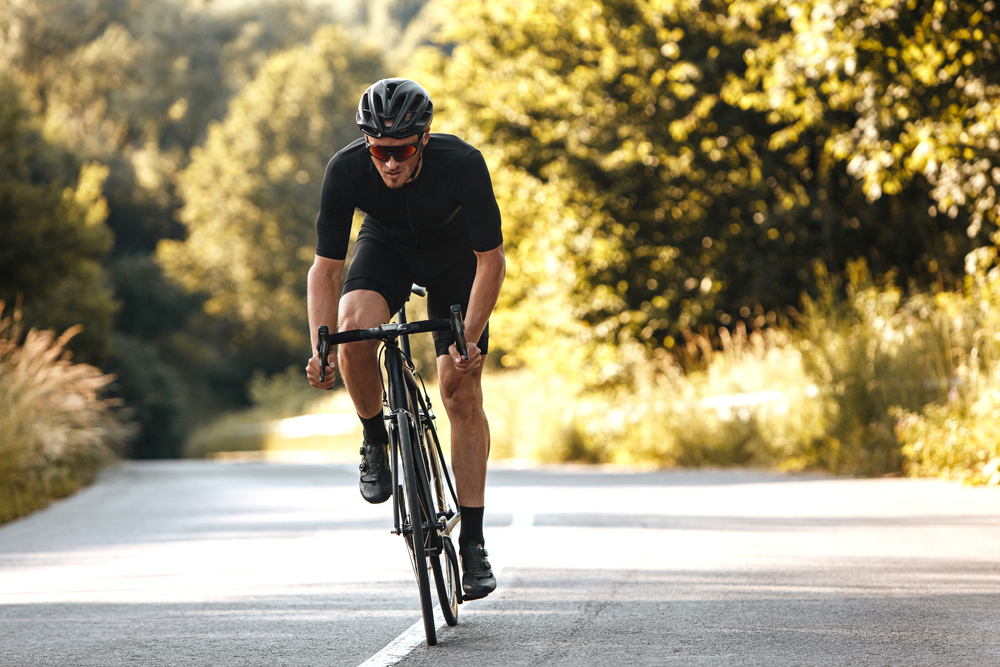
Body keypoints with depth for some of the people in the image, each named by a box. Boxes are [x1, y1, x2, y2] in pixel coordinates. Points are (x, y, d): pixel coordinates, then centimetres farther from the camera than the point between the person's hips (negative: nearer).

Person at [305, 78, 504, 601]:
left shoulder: (462, 164, -36)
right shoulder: (346, 170, -31)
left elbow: (491, 260, -27)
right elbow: (326, 267, -23)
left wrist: (469, 341, -34)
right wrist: (320, 348, -34)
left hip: (454, 254, -1)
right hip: (386, 245, 1)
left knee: (462, 395, -8)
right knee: (354, 326, -32)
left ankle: (472, 542, 1)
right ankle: (376, 438, -4)